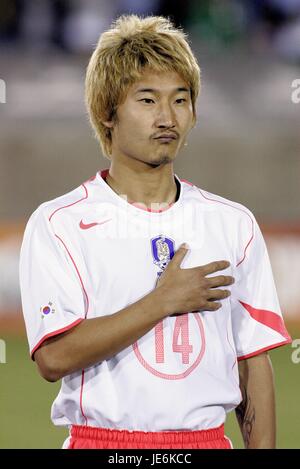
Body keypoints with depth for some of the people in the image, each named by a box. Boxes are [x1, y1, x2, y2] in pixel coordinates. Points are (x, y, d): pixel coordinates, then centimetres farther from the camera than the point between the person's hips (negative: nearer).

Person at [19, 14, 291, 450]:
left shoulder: (234, 223, 9)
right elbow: (54, 357, -14)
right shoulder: (57, 223, -3)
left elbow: (253, 363, 9)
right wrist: (164, 302, -11)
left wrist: (262, 447, -1)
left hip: (208, 439, 3)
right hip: (101, 439, -3)